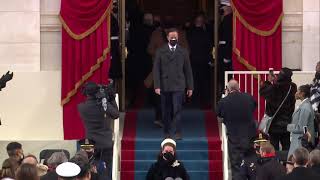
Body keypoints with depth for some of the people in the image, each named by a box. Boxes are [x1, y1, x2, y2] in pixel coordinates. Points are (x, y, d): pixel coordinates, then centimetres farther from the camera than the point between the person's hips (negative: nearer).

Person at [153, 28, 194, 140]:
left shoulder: (183, 52, 7)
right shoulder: (160, 52, 5)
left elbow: (188, 70, 9)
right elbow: (156, 70, 2)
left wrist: (190, 87, 7)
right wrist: (157, 86, -7)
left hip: (178, 86, -1)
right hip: (164, 86, 1)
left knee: (177, 109, -11)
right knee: (166, 111, 6)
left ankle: (178, 133, -10)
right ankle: (167, 132, 17)